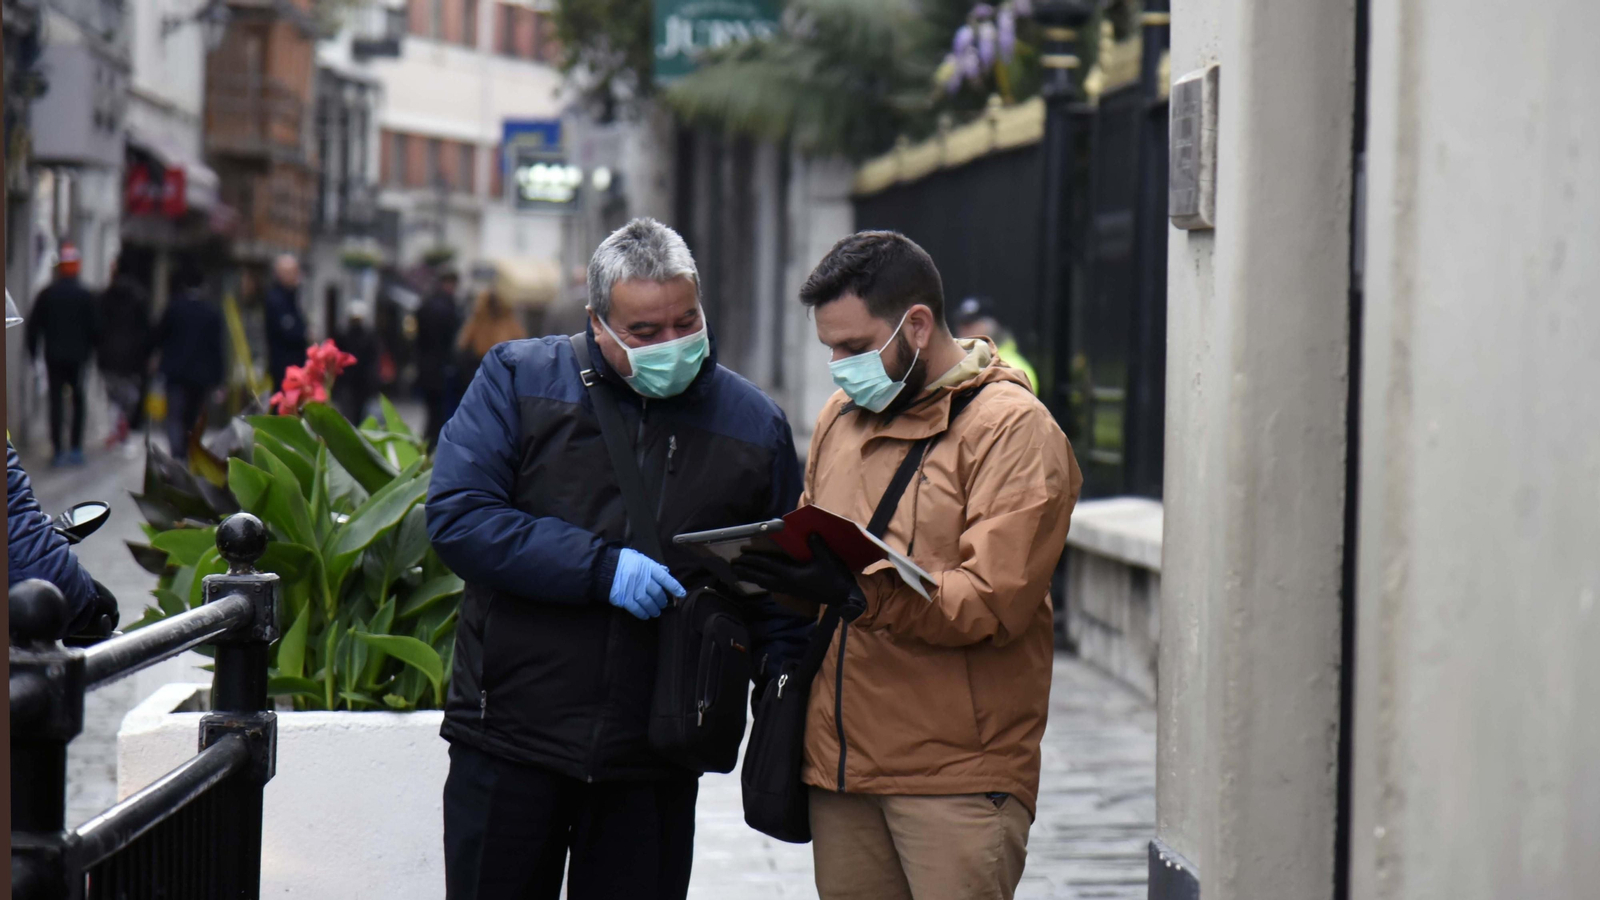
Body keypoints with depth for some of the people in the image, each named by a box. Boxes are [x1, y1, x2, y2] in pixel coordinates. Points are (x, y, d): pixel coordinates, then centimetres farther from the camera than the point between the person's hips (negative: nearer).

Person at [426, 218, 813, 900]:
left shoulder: (754, 423, 6)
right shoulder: (517, 379, 1)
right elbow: (456, 517, -11)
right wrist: (602, 569, -17)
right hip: (510, 739, -1)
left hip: (655, 765, 1)